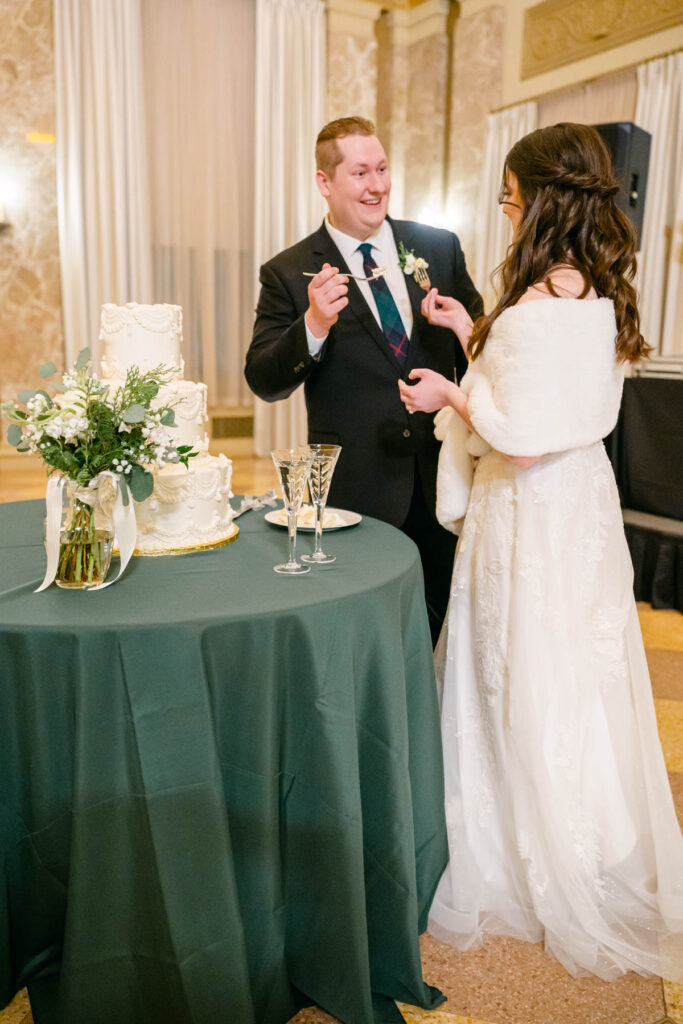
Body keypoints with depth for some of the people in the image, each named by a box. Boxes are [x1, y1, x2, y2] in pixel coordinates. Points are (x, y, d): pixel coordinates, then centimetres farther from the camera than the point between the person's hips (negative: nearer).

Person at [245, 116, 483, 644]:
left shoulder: (440, 247, 6)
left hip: (441, 481, 3)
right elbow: (263, 381, -9)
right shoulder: (289, 273, -3)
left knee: (443, 632, 18)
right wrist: (313, 326, -24)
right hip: (358, 492, -3)